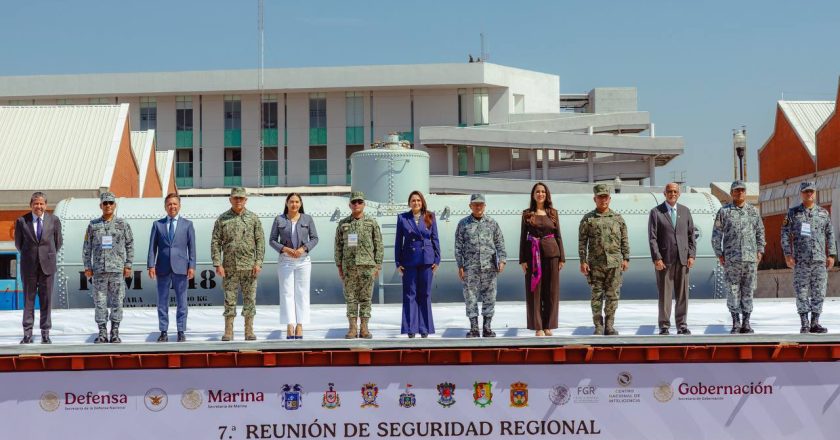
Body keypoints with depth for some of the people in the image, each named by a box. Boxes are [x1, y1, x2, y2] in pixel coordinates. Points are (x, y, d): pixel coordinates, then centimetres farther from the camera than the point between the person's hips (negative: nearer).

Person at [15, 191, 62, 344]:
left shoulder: (54, 220, -1)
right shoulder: (21, 221, -2)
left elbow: (58, 242, 11)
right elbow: (18, 243, 10)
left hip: (47, 264, 0)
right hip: (29, 265, 0)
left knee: (46, 300, 3)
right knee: (28, 299, 4)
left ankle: (45, 333, 8)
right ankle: (27, 333, 8)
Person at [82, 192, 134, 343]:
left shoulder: (122, 224, 5)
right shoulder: (93, 225, 7)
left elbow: (130, 245, 6)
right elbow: (87, 247, 9)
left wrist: (128, 265, 0)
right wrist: (87, 267, 3)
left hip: (117, 269, -1)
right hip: (99, 270, 1)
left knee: (117, 302, 0)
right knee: (100, 302, 2)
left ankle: (115, 333, 7)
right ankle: (102, 333, 8)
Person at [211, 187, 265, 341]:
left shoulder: (253, 218, 6)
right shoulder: (222, 219, 5)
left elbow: (260, 241, 3)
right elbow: (215, 243, 2)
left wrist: (258, 262, -7)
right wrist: (217, 264, -7)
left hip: (249, 266, 0)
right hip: (229, 267, 0)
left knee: (250, 299, 2)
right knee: (229, 300, 1)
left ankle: (249, 331, 8)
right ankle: (228, 332, 5)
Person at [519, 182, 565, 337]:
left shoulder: (553, 213, 7)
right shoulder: (527, 214, 4)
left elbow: (558, 236, 8)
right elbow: (523, 237, 3)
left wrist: (562, 258, 2)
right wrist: (522, 259, -3)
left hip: (551, 253, 1)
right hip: (533, 254, -1)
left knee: (551, 291, 2)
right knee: (534, 291, 0)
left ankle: (548, 326, 10)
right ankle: (538, 327, 5)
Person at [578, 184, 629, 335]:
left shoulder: (618, 218, 10)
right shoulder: (588, 219, 4)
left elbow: (624, 241, 11)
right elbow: (582, 242, 2)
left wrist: (626, 259, 3)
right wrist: (583, 261, -5)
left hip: (615, 263, 1)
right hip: (595, 263, -1)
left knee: (613, 295, 1)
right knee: (597, 295, 1)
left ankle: (609, 326, 9)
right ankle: (598, 327, 8)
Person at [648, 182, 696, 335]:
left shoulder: (685, 211, 12)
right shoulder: (656, 212, 2)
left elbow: (691, 235, 12)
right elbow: (652, 238, -3)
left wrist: (691, 255, 2)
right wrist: (656, 258, -11)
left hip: (682, 259, 3)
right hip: (664, 260, -3)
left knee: (682, 294, 3)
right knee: (665, 294, -1)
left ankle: (681, 325, 11)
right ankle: (664, 326, 5)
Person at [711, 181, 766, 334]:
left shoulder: (753, 211, 11)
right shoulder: (724, 211, 3)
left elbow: (760, 232, 16)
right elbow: (716, 235, 4)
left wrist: (760, 251, 7)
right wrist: (719, 254, -1)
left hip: (751, 258, 2)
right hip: (731, 259, -2)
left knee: (748, 290, 3)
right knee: (733, 290, -1)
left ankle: (746, 323, 8)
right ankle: (736, 324, 4)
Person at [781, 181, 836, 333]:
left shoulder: (823, 213, 11)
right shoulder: (793, 213, 5)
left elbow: (830, 235, 13)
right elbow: (785, 234, 3)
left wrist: (831, 255, 6)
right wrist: (787, 254, -5)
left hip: (820, 260, 2)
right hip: (800, 260, -2)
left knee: (819, 292, 0)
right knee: (802, 293, -1)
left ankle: (815, 323, 8)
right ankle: (804, 324, 5)